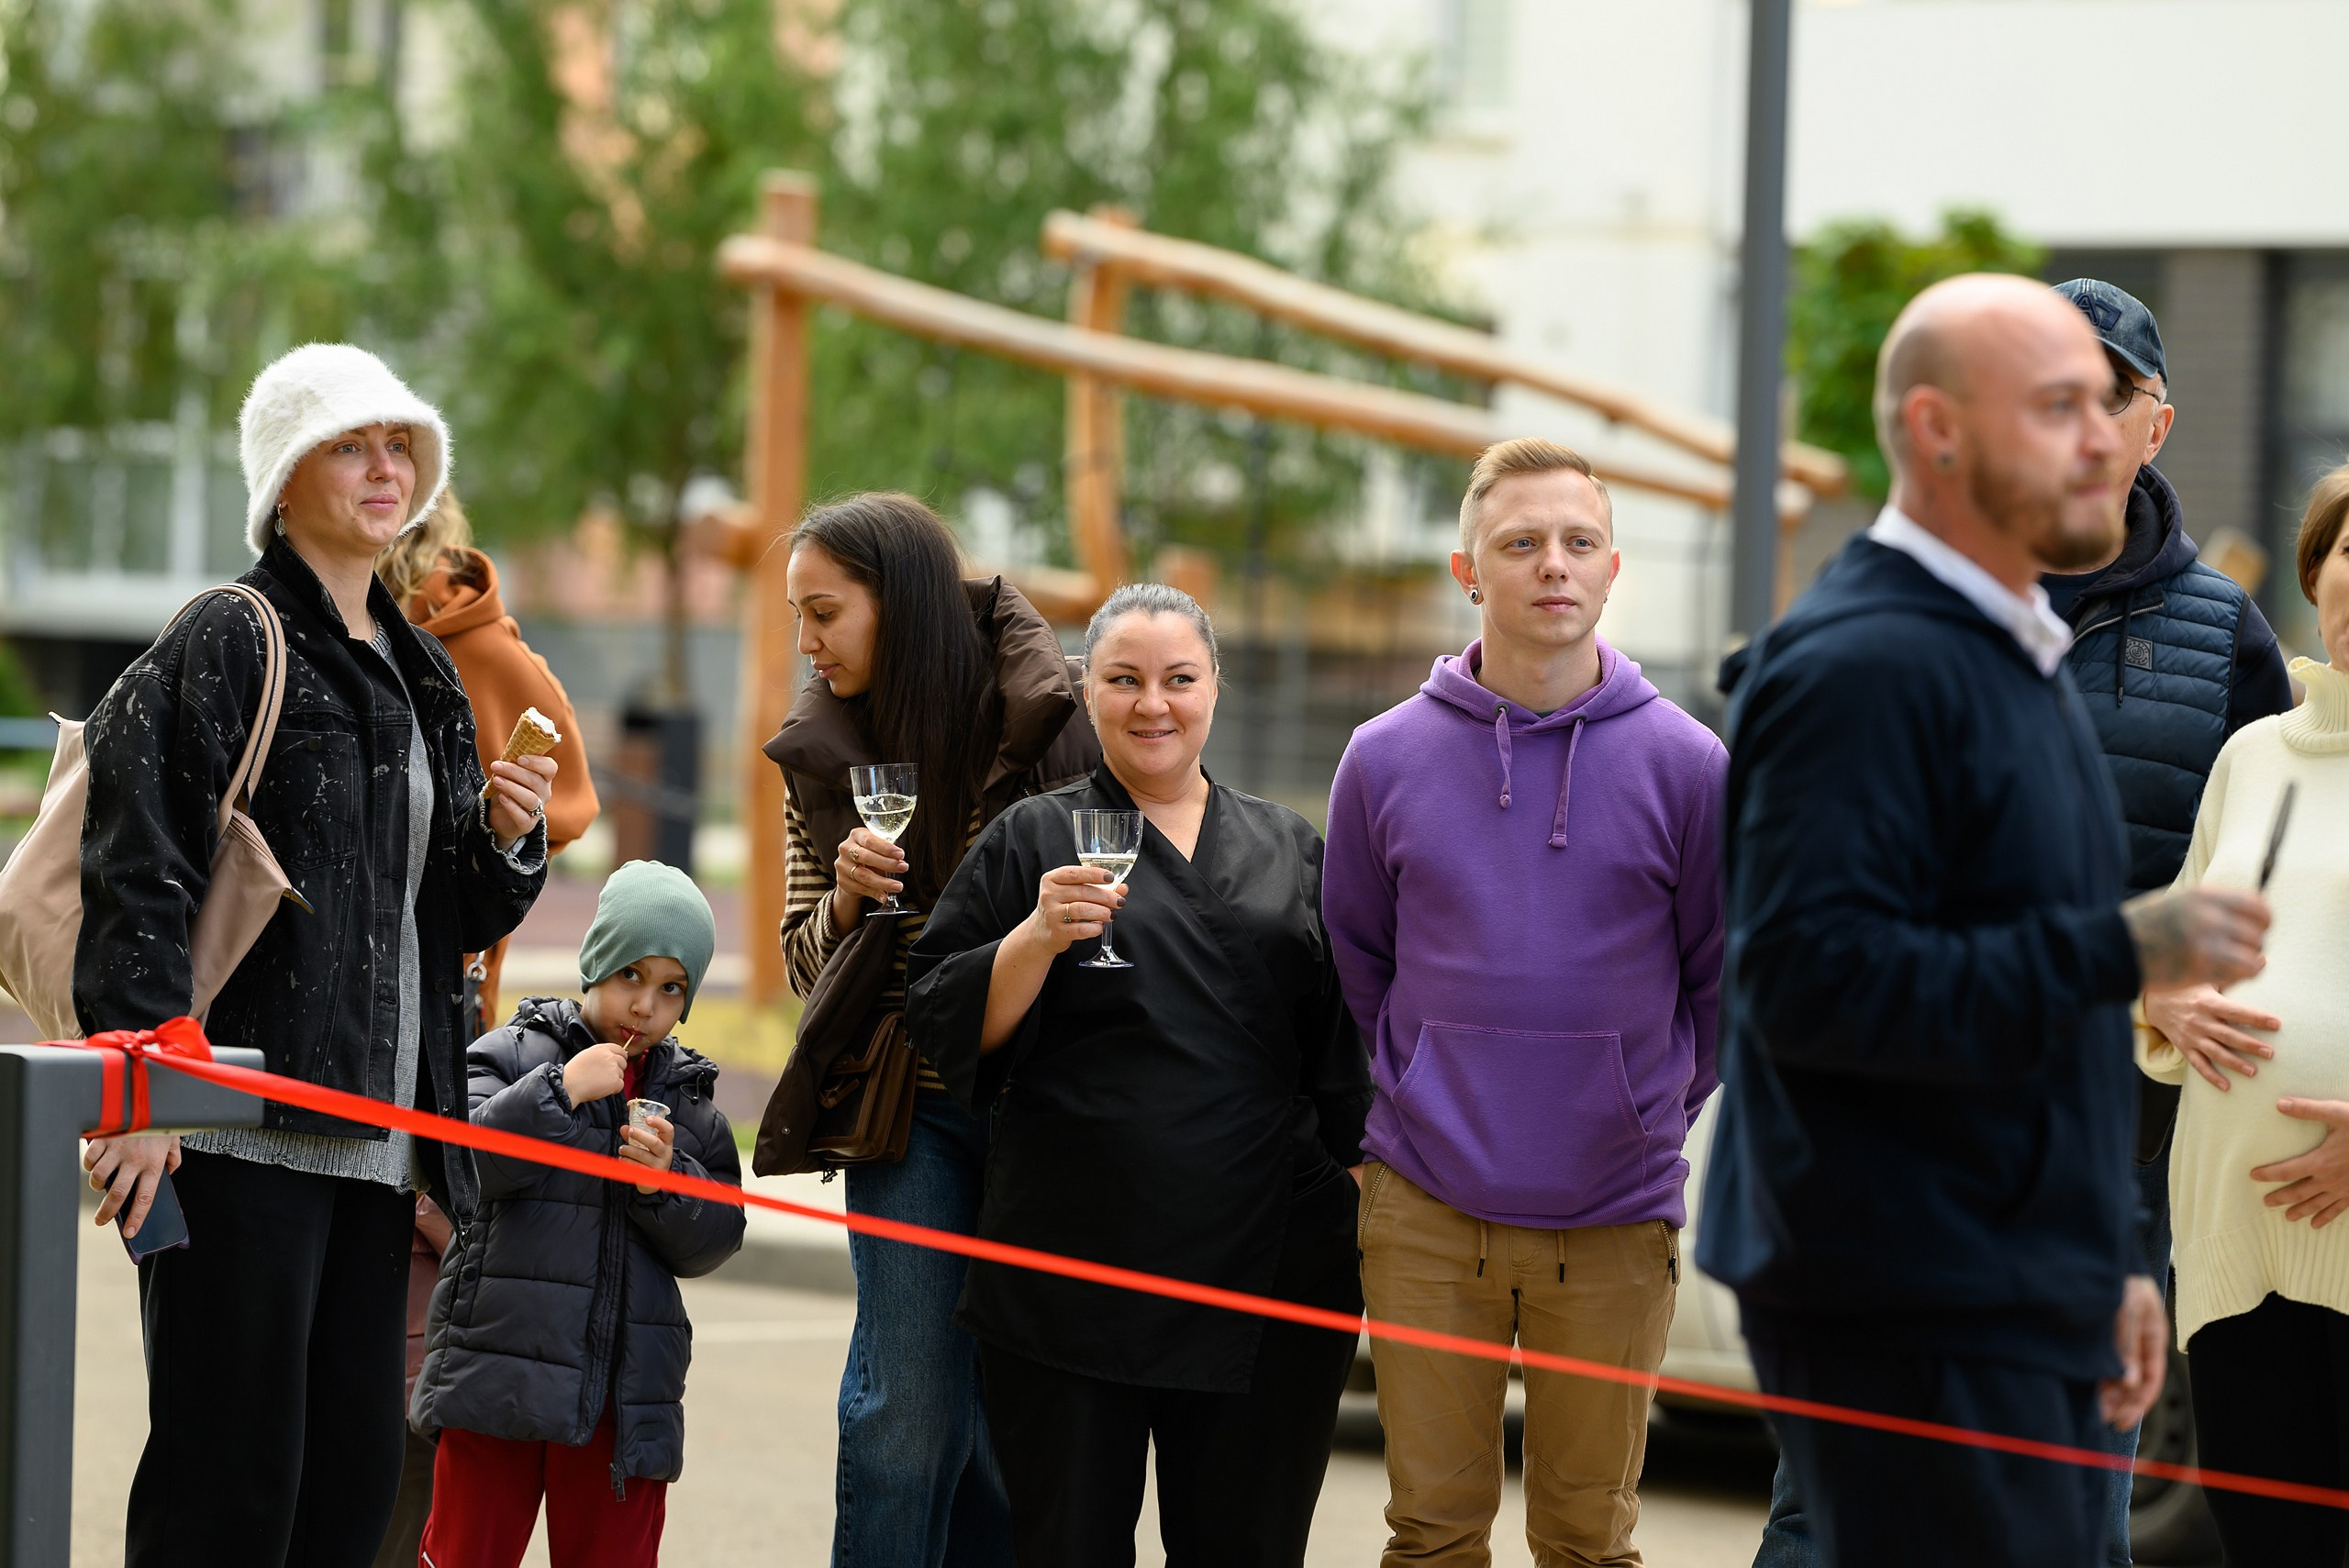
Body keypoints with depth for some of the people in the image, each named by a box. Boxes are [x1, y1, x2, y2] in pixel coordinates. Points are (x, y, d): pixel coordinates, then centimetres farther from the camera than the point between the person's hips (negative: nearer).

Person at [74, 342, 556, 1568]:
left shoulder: (424, 678, 20)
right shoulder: (222, 649, -4)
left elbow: (459, 919, 26)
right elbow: (138, 875, -13)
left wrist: (507, 838, 4)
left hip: (375, 1134, 8)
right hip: (240, 1127, -8)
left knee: (356, 1468, 6)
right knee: (231, 1469, -9)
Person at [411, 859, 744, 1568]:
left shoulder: (689, 1095, 14)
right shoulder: (514, 1054, 3)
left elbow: (714, 1239, 10)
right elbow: (455, 1158, -13)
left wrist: (667, 1182, -10)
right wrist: (561, 1090, -16)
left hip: (625, 1393, 4)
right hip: (502, 1369, -3)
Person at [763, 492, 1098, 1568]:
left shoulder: (1049, 715, -6)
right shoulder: (822, 758, 7)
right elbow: (807, 967, 12)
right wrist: (847, 903, -9)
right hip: (908, 1113, 2)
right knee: (907, 1417, -4)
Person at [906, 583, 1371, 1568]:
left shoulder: (1290, 851, 13)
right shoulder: (1033, 842, 6)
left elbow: (1345, 1053, 16)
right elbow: (945, 1025, 1)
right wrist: (1036, 938, -15)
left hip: (1266, 1287, 2)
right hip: (1073, 1287, -2)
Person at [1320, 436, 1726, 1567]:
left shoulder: (1686, 765, -3)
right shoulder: (1387, 761, 1)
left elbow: (1722, 983, 6)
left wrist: (1644, 1113, 4)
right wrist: (1426, 1097, 8)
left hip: (1613, 1219, -1)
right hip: (1426, 1214, 1)